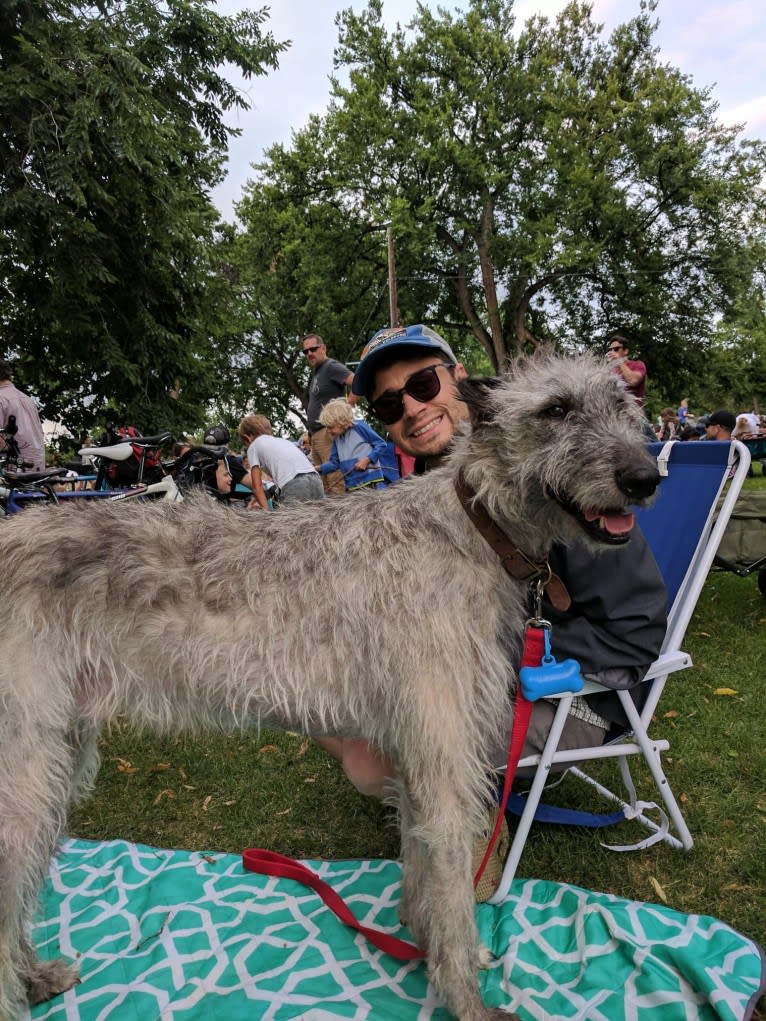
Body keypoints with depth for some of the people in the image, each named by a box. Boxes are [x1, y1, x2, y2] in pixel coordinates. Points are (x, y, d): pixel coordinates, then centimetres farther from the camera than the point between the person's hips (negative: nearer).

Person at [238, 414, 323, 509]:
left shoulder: (254, 445, 20)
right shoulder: (283, 441, 36)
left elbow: (257, 485, 12)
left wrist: (265, 508, 11)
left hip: (294, 484, -6)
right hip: (315, 480, 6)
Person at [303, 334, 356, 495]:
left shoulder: (332, 367, -5)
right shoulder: (315, 373, 23)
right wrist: (310, 433, 16)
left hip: (328, 432, -10)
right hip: (315, 434, 10)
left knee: (335, 481, -14)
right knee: (322, 483, 9)